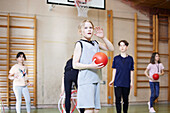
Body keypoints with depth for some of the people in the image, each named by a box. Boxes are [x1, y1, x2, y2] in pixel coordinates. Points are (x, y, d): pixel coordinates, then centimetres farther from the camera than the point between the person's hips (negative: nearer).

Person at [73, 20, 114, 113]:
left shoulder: (96, 43, 16)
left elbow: (111, 48, 18)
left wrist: (103, 37, 4)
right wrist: (91, 66, -18)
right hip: (86, 80, -7)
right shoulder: (80, 44, -1)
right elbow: (75, 65, -6)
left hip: (96, 80, 7)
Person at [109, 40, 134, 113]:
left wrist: (131, 82, 2)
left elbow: (131, 71, 7)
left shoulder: (130, 58, 6)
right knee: (118, 99, -2)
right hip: (117, 82, 0)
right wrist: (113, 80, 2)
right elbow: (114, 70, 8)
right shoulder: (116, 58, 5)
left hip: (126, 83, 1)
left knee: (125, 100, 8)